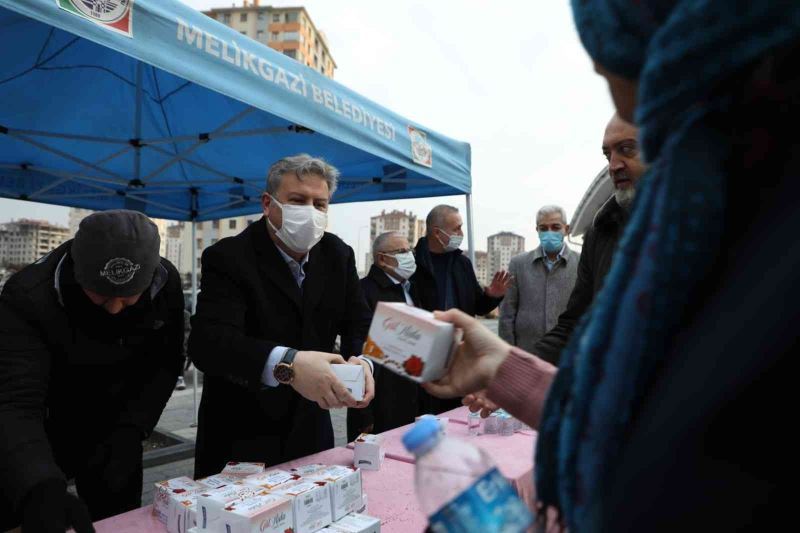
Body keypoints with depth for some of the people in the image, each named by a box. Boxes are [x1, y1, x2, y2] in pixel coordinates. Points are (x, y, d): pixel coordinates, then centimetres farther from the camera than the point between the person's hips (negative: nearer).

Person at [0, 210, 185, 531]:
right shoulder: (28, 297, -28)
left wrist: (133, 427, -20)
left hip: (115, 432, 3)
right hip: (44, 433, -2)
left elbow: (166, 361, -6)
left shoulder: (165, 283, -19)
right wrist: (40, 489, -53)